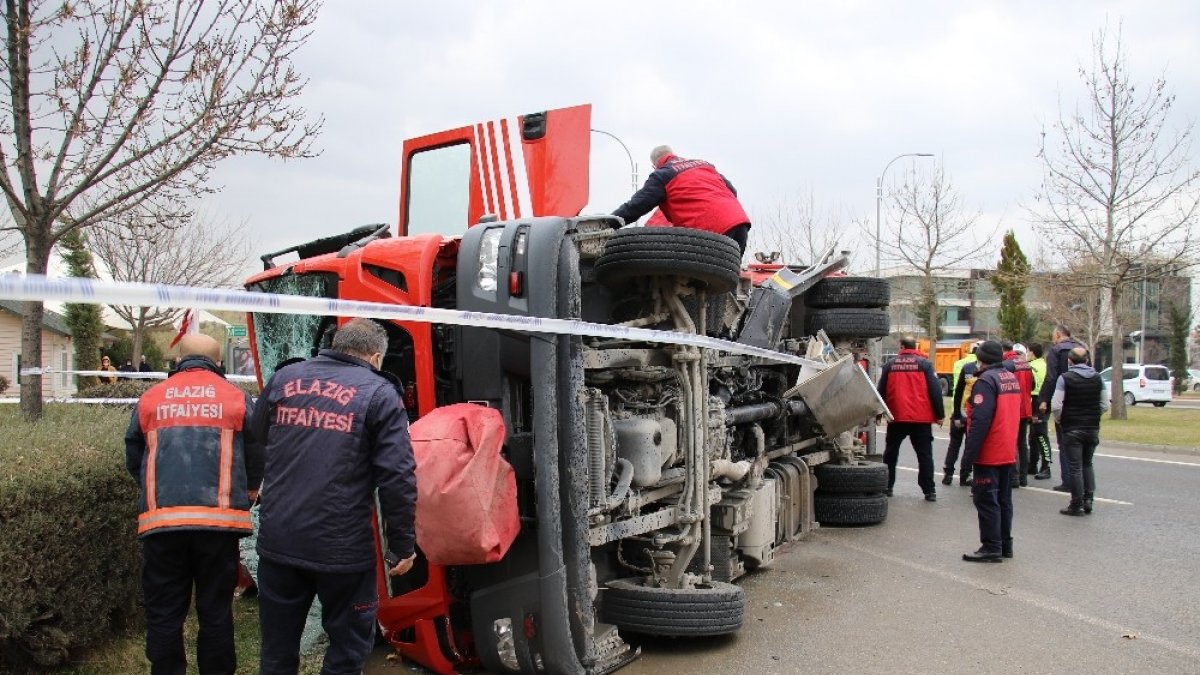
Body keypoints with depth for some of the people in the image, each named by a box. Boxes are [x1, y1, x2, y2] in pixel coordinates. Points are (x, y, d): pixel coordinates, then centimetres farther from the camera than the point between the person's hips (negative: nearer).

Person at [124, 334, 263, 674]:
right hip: (219, 519, -1)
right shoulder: (236, 397, 4)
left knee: (163, 614, 11)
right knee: (215, 611, 9)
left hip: (160, 519, 1)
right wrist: (248, 491, 26)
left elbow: (134, 458, 17)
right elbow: (256, 454, 6)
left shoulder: (151, 398, 9)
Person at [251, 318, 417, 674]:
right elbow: (397, 478, -12)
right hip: (343, 548, -4)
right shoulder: (379, 393, -7)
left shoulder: (284, 377, 6)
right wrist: (403, 545, -4)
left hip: (277, 541, 5)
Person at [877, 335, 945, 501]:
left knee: (890, 453, 14)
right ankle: (929, 491, 1)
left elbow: (881, 391, 7)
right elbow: (935, 391, -5)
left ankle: (887, 486, 16)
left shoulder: (890, 364, 4)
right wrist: (940, 414, 1)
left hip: (896, 417, 1)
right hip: (922, 418, -1)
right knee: (925, 455, 4)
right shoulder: (924, 364, -2)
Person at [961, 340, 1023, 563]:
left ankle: (991, 547, -1)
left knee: (986, 500, -3)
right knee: (1004, 500, 15)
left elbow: (980, 421, -23)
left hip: (989, 455, -9)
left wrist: (969, 453, -20)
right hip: (1009, 453, 9)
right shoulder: (1012, 378, 10)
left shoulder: (986, 380, -17)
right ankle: (1005, 545, 22)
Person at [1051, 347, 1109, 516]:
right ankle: (1088, 499, 14)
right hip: (1093, 429, 5)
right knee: (1087, 465, 19)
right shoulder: (1097, 378, 4)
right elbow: (1105, 405, 4)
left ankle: (1076, 505, 4)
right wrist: (1093, 418, 17)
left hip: (1072, 429, -5)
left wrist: (1058, 420, 1)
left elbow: (1056, 405, -17)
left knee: (1075, 467, 1)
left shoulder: (1065, 378, -11)